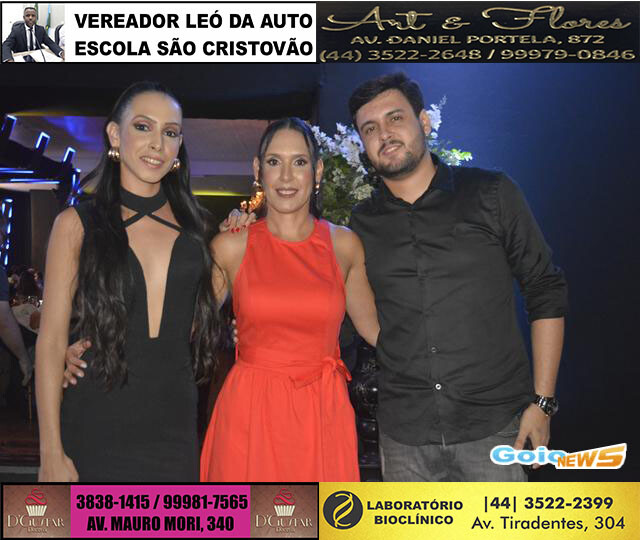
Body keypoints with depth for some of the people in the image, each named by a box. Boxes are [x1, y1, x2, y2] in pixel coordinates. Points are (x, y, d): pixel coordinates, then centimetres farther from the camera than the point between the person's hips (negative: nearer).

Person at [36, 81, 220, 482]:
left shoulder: (192, 225, 6)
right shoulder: (78, 224, -2)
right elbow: (52, 342, -5)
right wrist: (51, 452, -9)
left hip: (175, 427, 3)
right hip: (96, 429, -2)